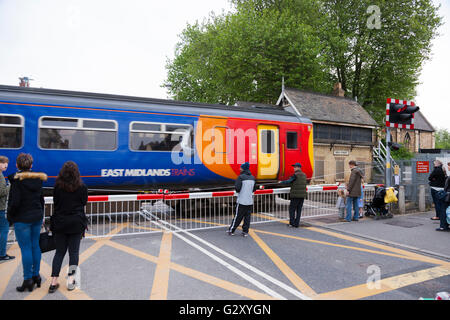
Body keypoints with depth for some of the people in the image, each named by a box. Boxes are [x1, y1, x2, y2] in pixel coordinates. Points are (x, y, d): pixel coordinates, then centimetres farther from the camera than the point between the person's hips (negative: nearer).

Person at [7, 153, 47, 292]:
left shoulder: (16, 180, -14)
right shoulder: (38, 179, 4)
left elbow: (15, 202, -17)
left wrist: (10, 216, -1)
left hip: (22, 219, -6)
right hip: (37, 217, 6)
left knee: (26, 248, 1)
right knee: (35, 245, 15)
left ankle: (28, 279, 9)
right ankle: (36, 275, 24)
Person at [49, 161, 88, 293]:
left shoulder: (57, 186, -5)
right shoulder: (82, 187, -7)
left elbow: (55, 202, 6)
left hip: (59, 223, 1)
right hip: (77, 223, -1)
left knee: (59, 252, 11)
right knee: (74, 251, 9)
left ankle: (54, 282, 11)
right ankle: (71, 280, 11)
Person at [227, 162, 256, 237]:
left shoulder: (241, 177, -12)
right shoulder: (252, 177, 7)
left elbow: (237, 188, -17)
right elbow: (254, 189, 14)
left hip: (241, 201, -5)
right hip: (250, 201, 5)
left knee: (238, 216, 3)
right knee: (247, 217, 10)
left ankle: (231, 230, 15)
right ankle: (245, 231, 13)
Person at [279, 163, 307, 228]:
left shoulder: (295, 175, -12)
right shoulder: (304, 175, 12)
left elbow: (288, 181, -15)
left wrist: (281, 182, 1)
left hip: (296, 195, -7)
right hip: (302, 195, 7)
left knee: (292, 208, 4)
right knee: (299, 210, 8)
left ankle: (292, 223, 3)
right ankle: (296, 224, 10)